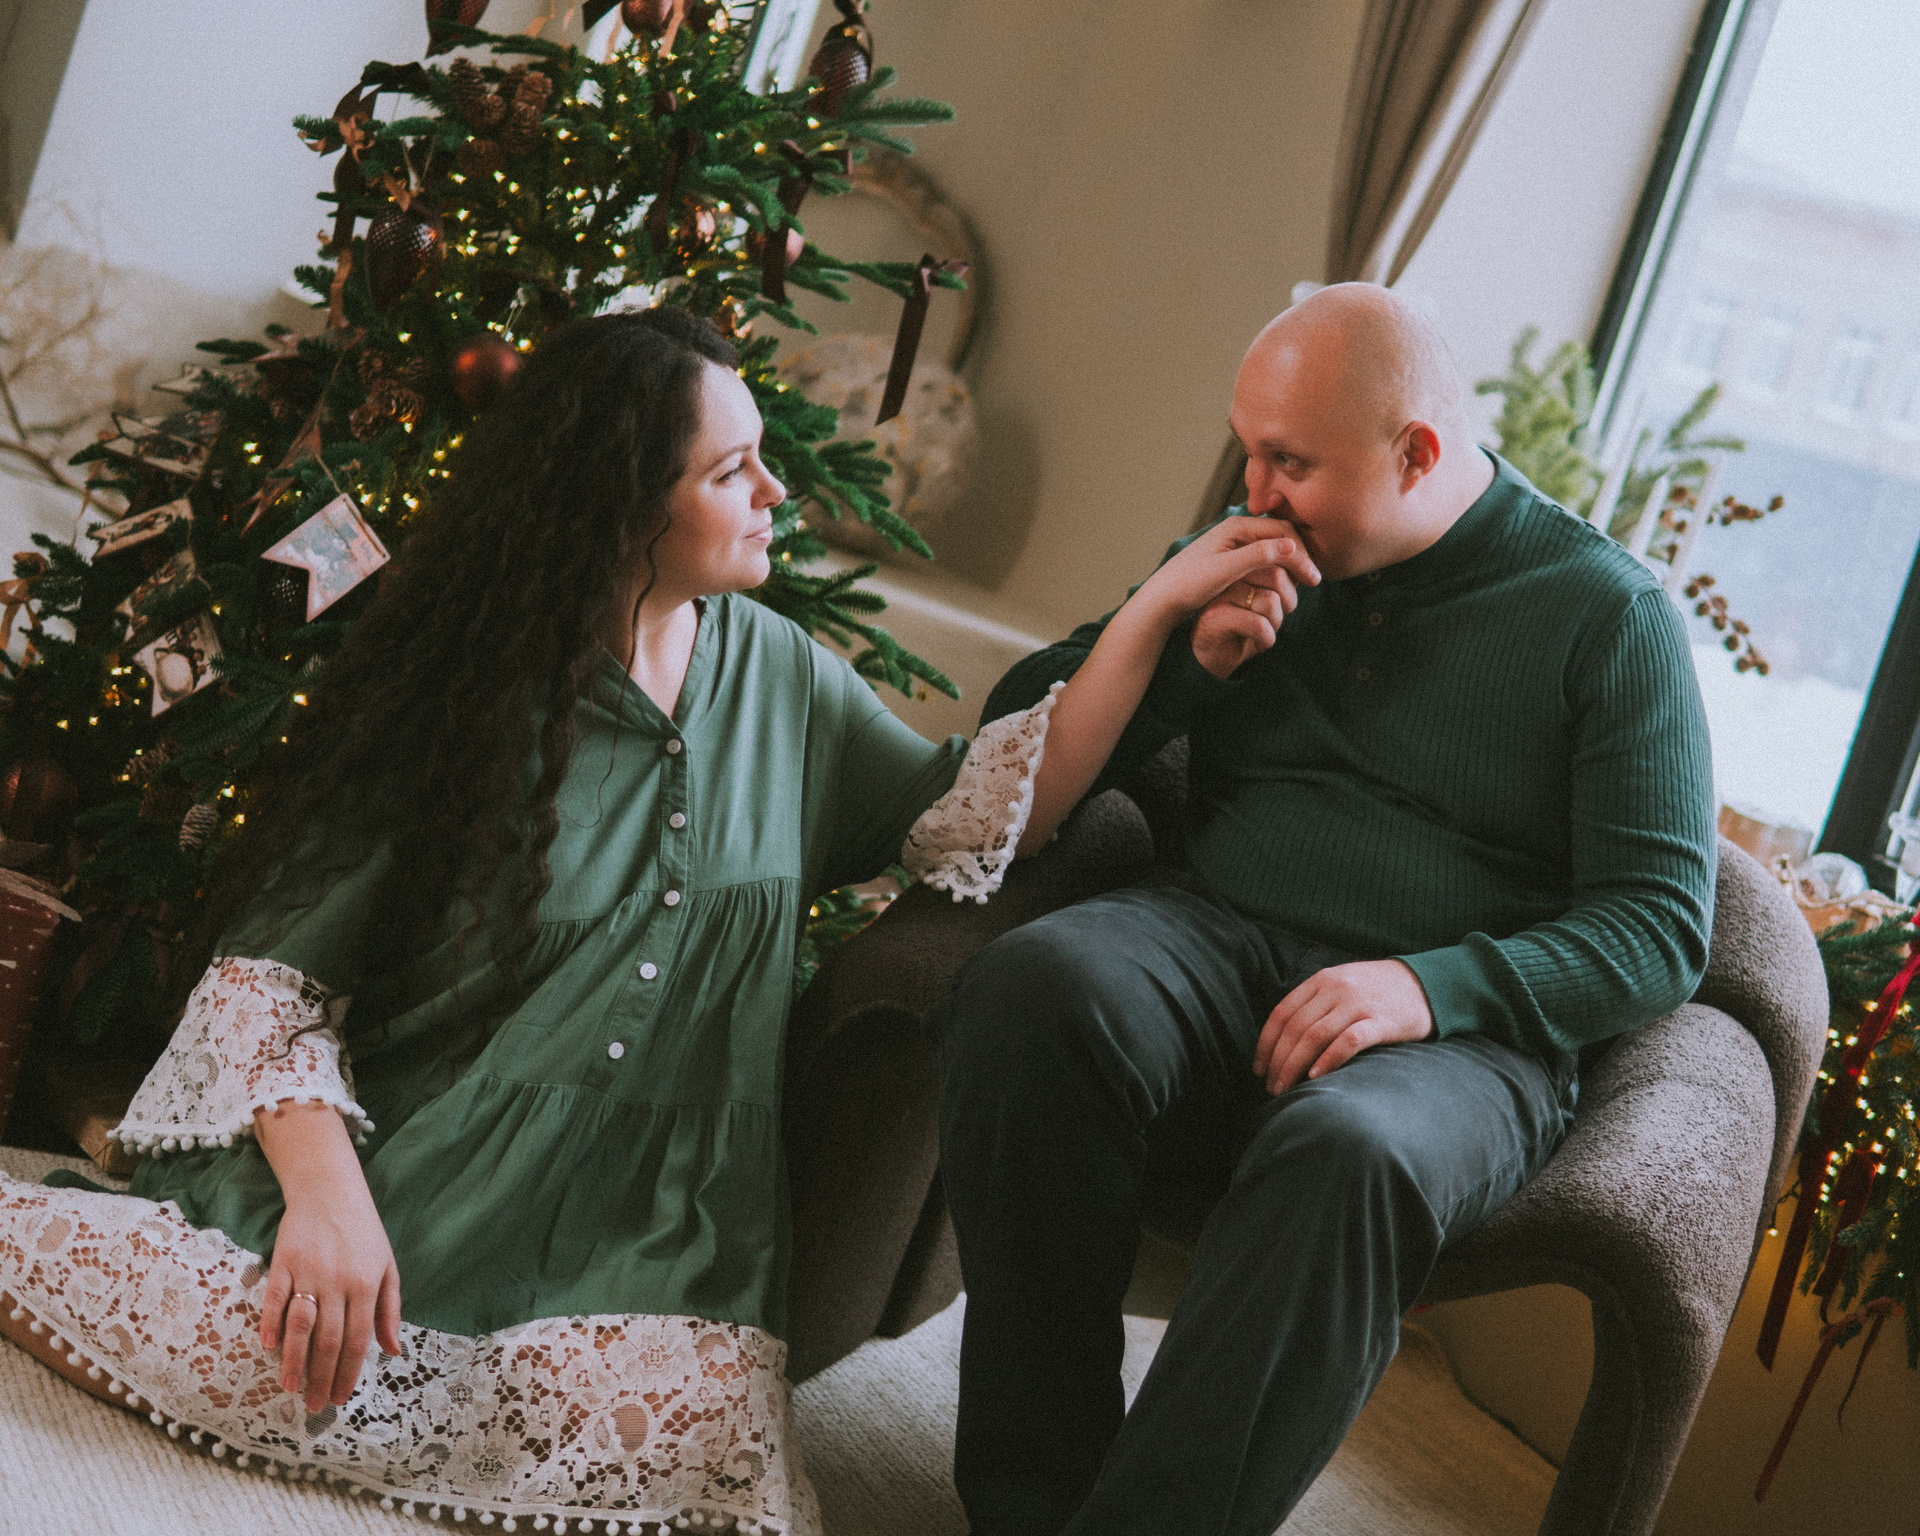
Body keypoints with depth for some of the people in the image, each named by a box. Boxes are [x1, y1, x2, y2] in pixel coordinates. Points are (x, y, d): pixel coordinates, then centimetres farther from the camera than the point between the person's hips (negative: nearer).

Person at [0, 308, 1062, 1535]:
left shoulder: (780, 675, 9)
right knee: (310, 1380, -35)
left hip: (635, 1241, 4)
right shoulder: (464, 688, -5)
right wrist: (326, 1192, -23)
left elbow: (952, 820, 11)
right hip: (395, 1174, -4)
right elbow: (275, 955, -7)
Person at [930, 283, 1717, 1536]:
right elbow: (1032, 768, 15)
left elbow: (1661, 927, -3)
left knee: (1346, 1154, -39)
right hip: (1221, 939, 4)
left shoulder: (1610, 615, 2)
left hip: (1459, 1026, -3)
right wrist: (1163, 619, -4)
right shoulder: (1261, 554, 14)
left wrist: (1430, 988, -20)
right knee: (1030, 989, -31)